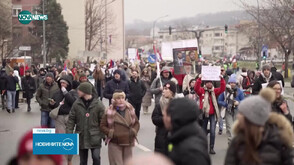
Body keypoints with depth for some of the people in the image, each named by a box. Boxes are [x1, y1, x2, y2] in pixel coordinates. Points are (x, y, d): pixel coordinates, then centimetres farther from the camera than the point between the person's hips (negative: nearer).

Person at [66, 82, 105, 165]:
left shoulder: (98, 104, -7)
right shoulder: (77, 104, 0)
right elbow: (71, 119, 2)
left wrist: (105, 135, -7)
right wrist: (69, 134, -5)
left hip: (95, 137, -3)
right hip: (81, 137, 3)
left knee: (96, 157, -15)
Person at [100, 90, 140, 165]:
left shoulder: (130, 110, 5)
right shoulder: (110, 111, -6)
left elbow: (137, 123, 15)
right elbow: (102, 126, 0)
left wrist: (134, 131, -2)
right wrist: (111, 133, -12)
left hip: (128, 143, 4)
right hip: (115, 144, -4)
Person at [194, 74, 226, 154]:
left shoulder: (214, 91, 6)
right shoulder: (201, 90, 0)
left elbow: (222, 88, -6)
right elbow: (196, 88, -18)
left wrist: (222, 79, -18)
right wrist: (199, 79, -30)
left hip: (213, 114, 1)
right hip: (204, 114, 0)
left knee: (212, 132, -7)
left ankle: (212, 148, -1)